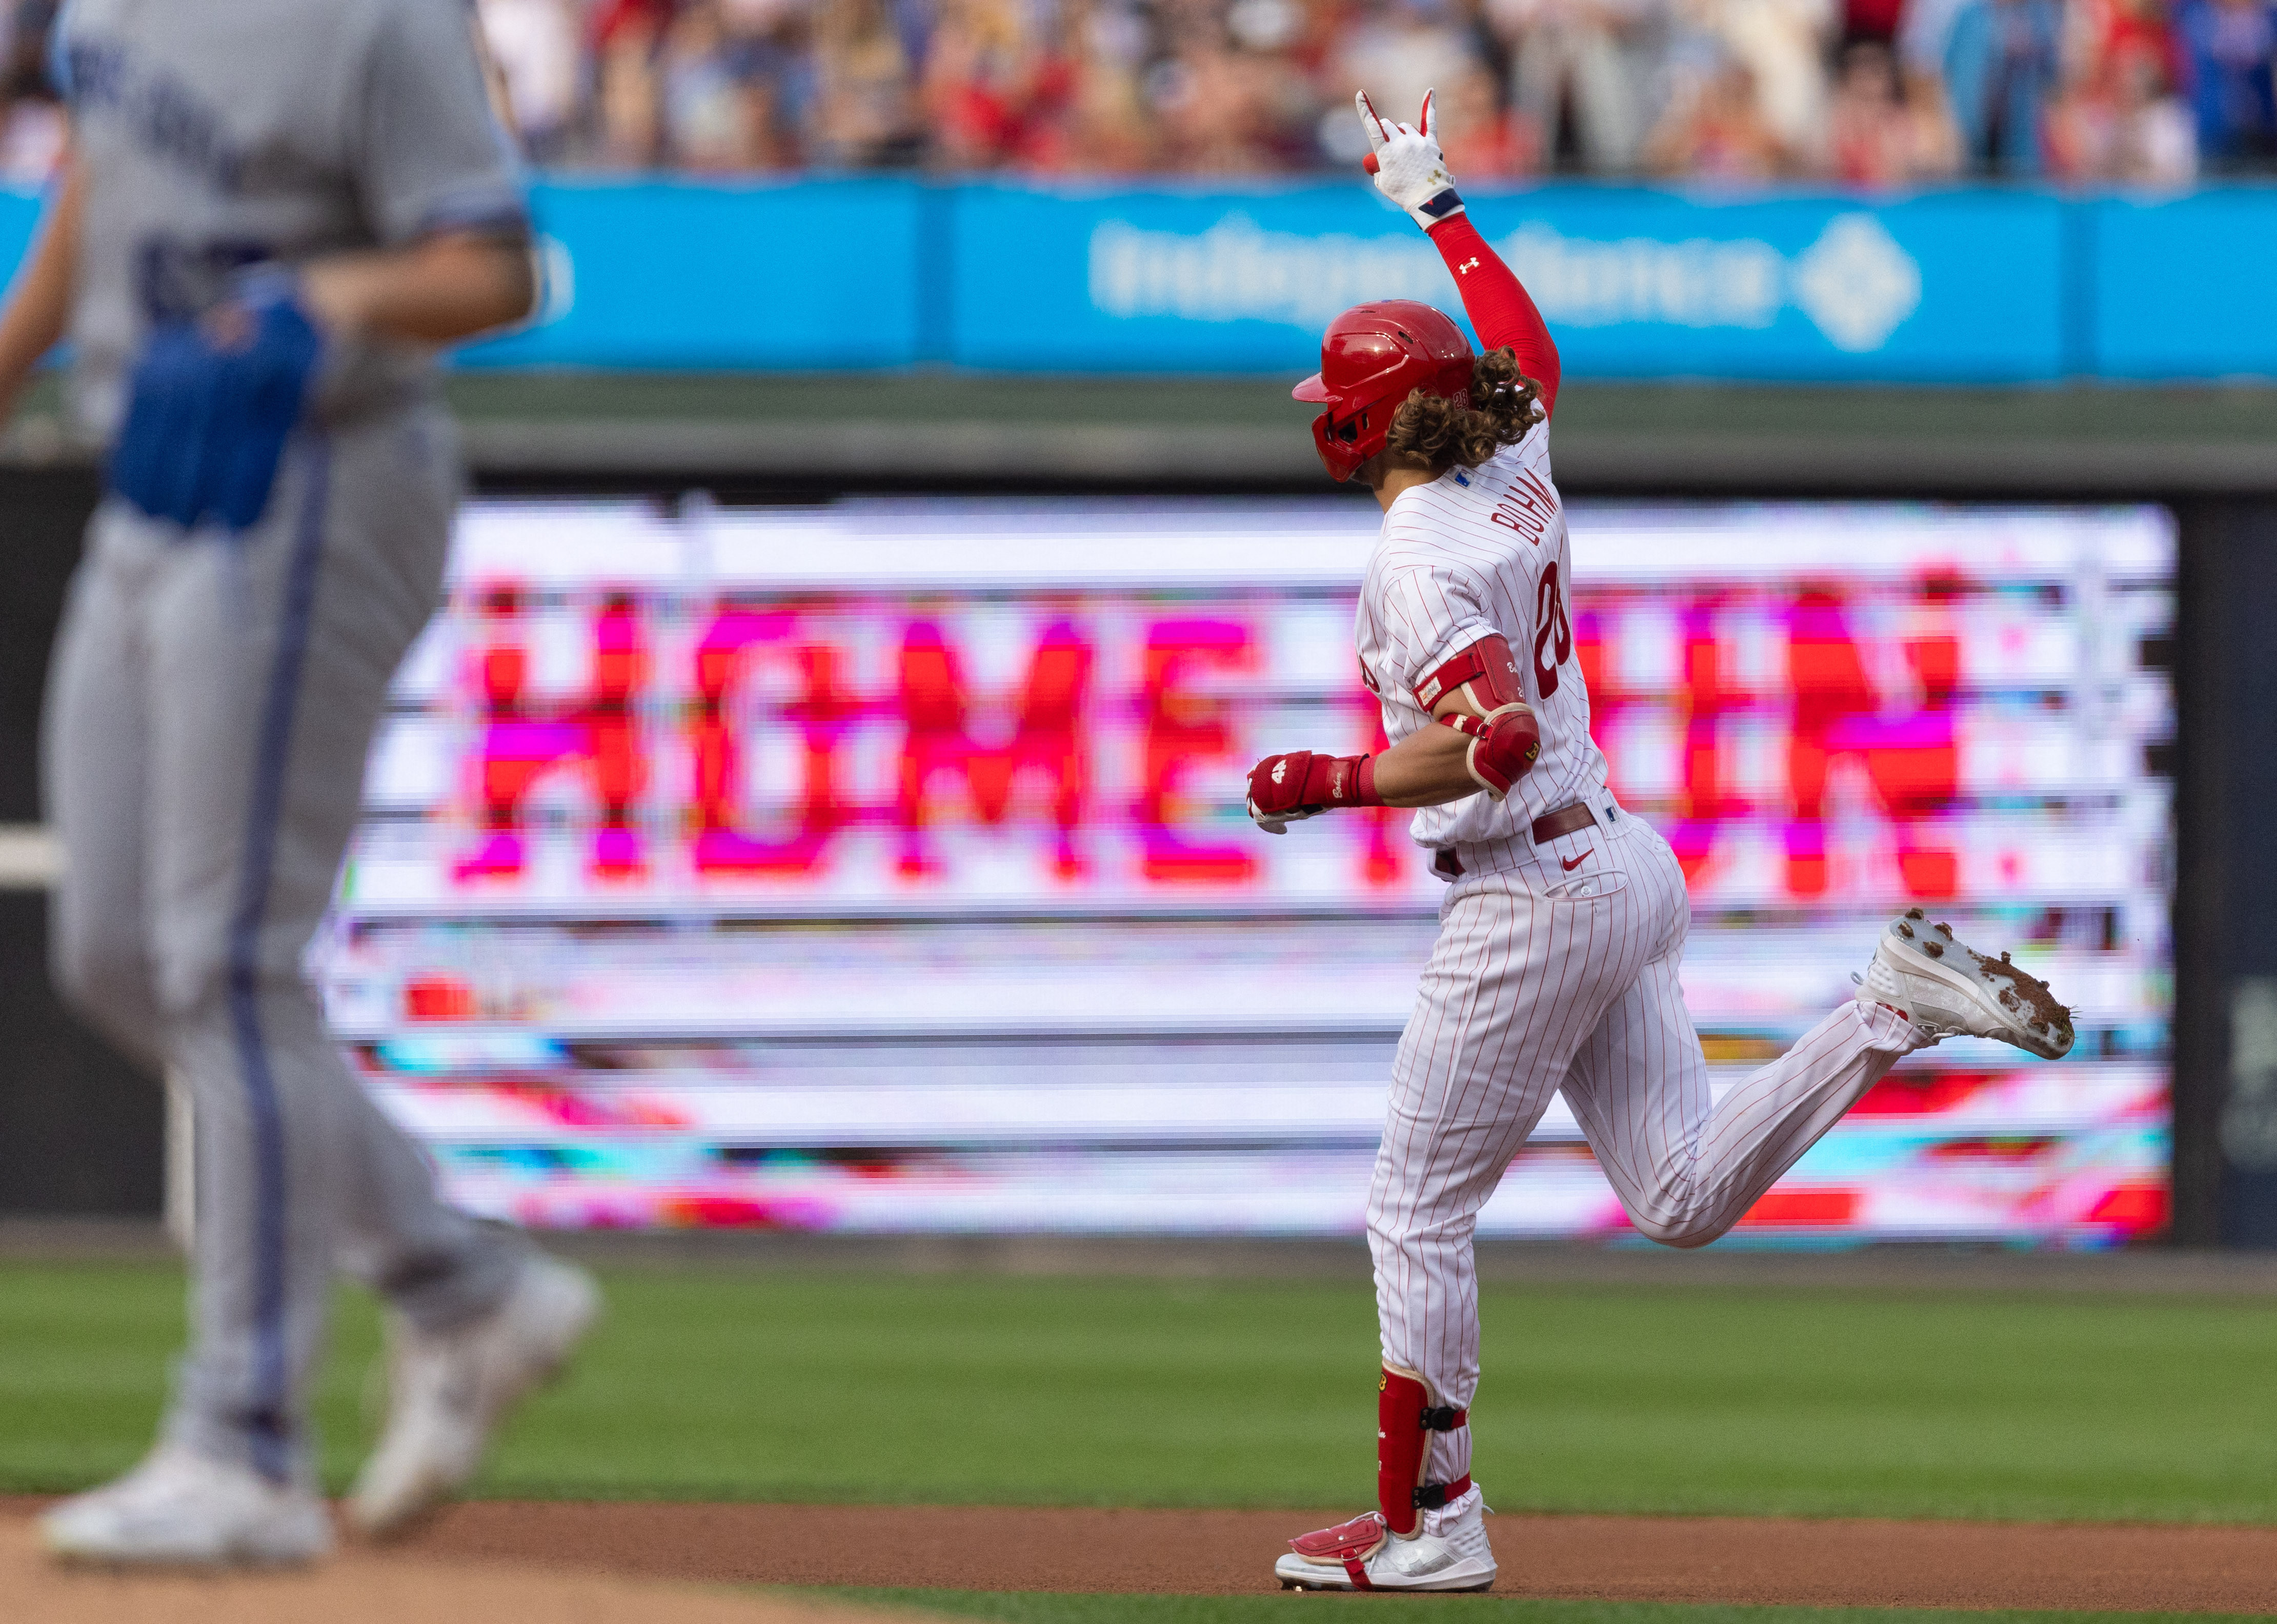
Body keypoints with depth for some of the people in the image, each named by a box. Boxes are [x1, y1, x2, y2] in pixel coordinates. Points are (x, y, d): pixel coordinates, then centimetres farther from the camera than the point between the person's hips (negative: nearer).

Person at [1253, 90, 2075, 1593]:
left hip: (1530, 899, -9)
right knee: (1683, 1197, 11)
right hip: (1625, 869, 9)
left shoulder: (1419, 558, -18)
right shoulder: (1517, 478, 8)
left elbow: (1494, 739, -28)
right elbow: (1531, 349, 30)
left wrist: (1320, 784, -17)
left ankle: (1428, 1524, 5)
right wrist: (1437, 204, 39)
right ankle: (1896, 1007, -2)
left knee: (1420, 1209, 1)